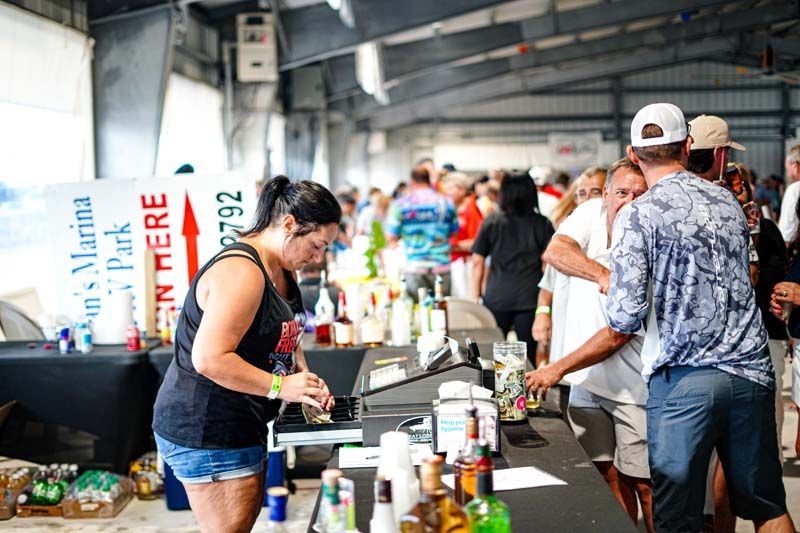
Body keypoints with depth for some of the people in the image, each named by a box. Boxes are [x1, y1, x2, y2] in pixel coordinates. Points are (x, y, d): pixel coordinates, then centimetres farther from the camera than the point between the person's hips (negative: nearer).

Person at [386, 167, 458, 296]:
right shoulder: (446, 203, 2)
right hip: (442, 267, 1)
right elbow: (454, 231, 11)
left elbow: (392, 237, -4)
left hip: (415, 267, -1)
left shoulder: (401, 205, -3)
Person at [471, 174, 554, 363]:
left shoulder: (491, 222, 1)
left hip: (496, 298, 1)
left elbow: (477, 262, 2)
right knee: (528, 357, 4)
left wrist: (476, 295, 10)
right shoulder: (542, 224, -1)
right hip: (531, 298, 0)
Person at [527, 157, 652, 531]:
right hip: (586, 379, 4)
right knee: (603, 473, 12)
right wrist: (605, 276, -34)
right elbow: (554, 252, -18)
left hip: (633, 386, -4)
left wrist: (557, 370, -21)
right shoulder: (592, 212, 0)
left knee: (641, 483, 0)